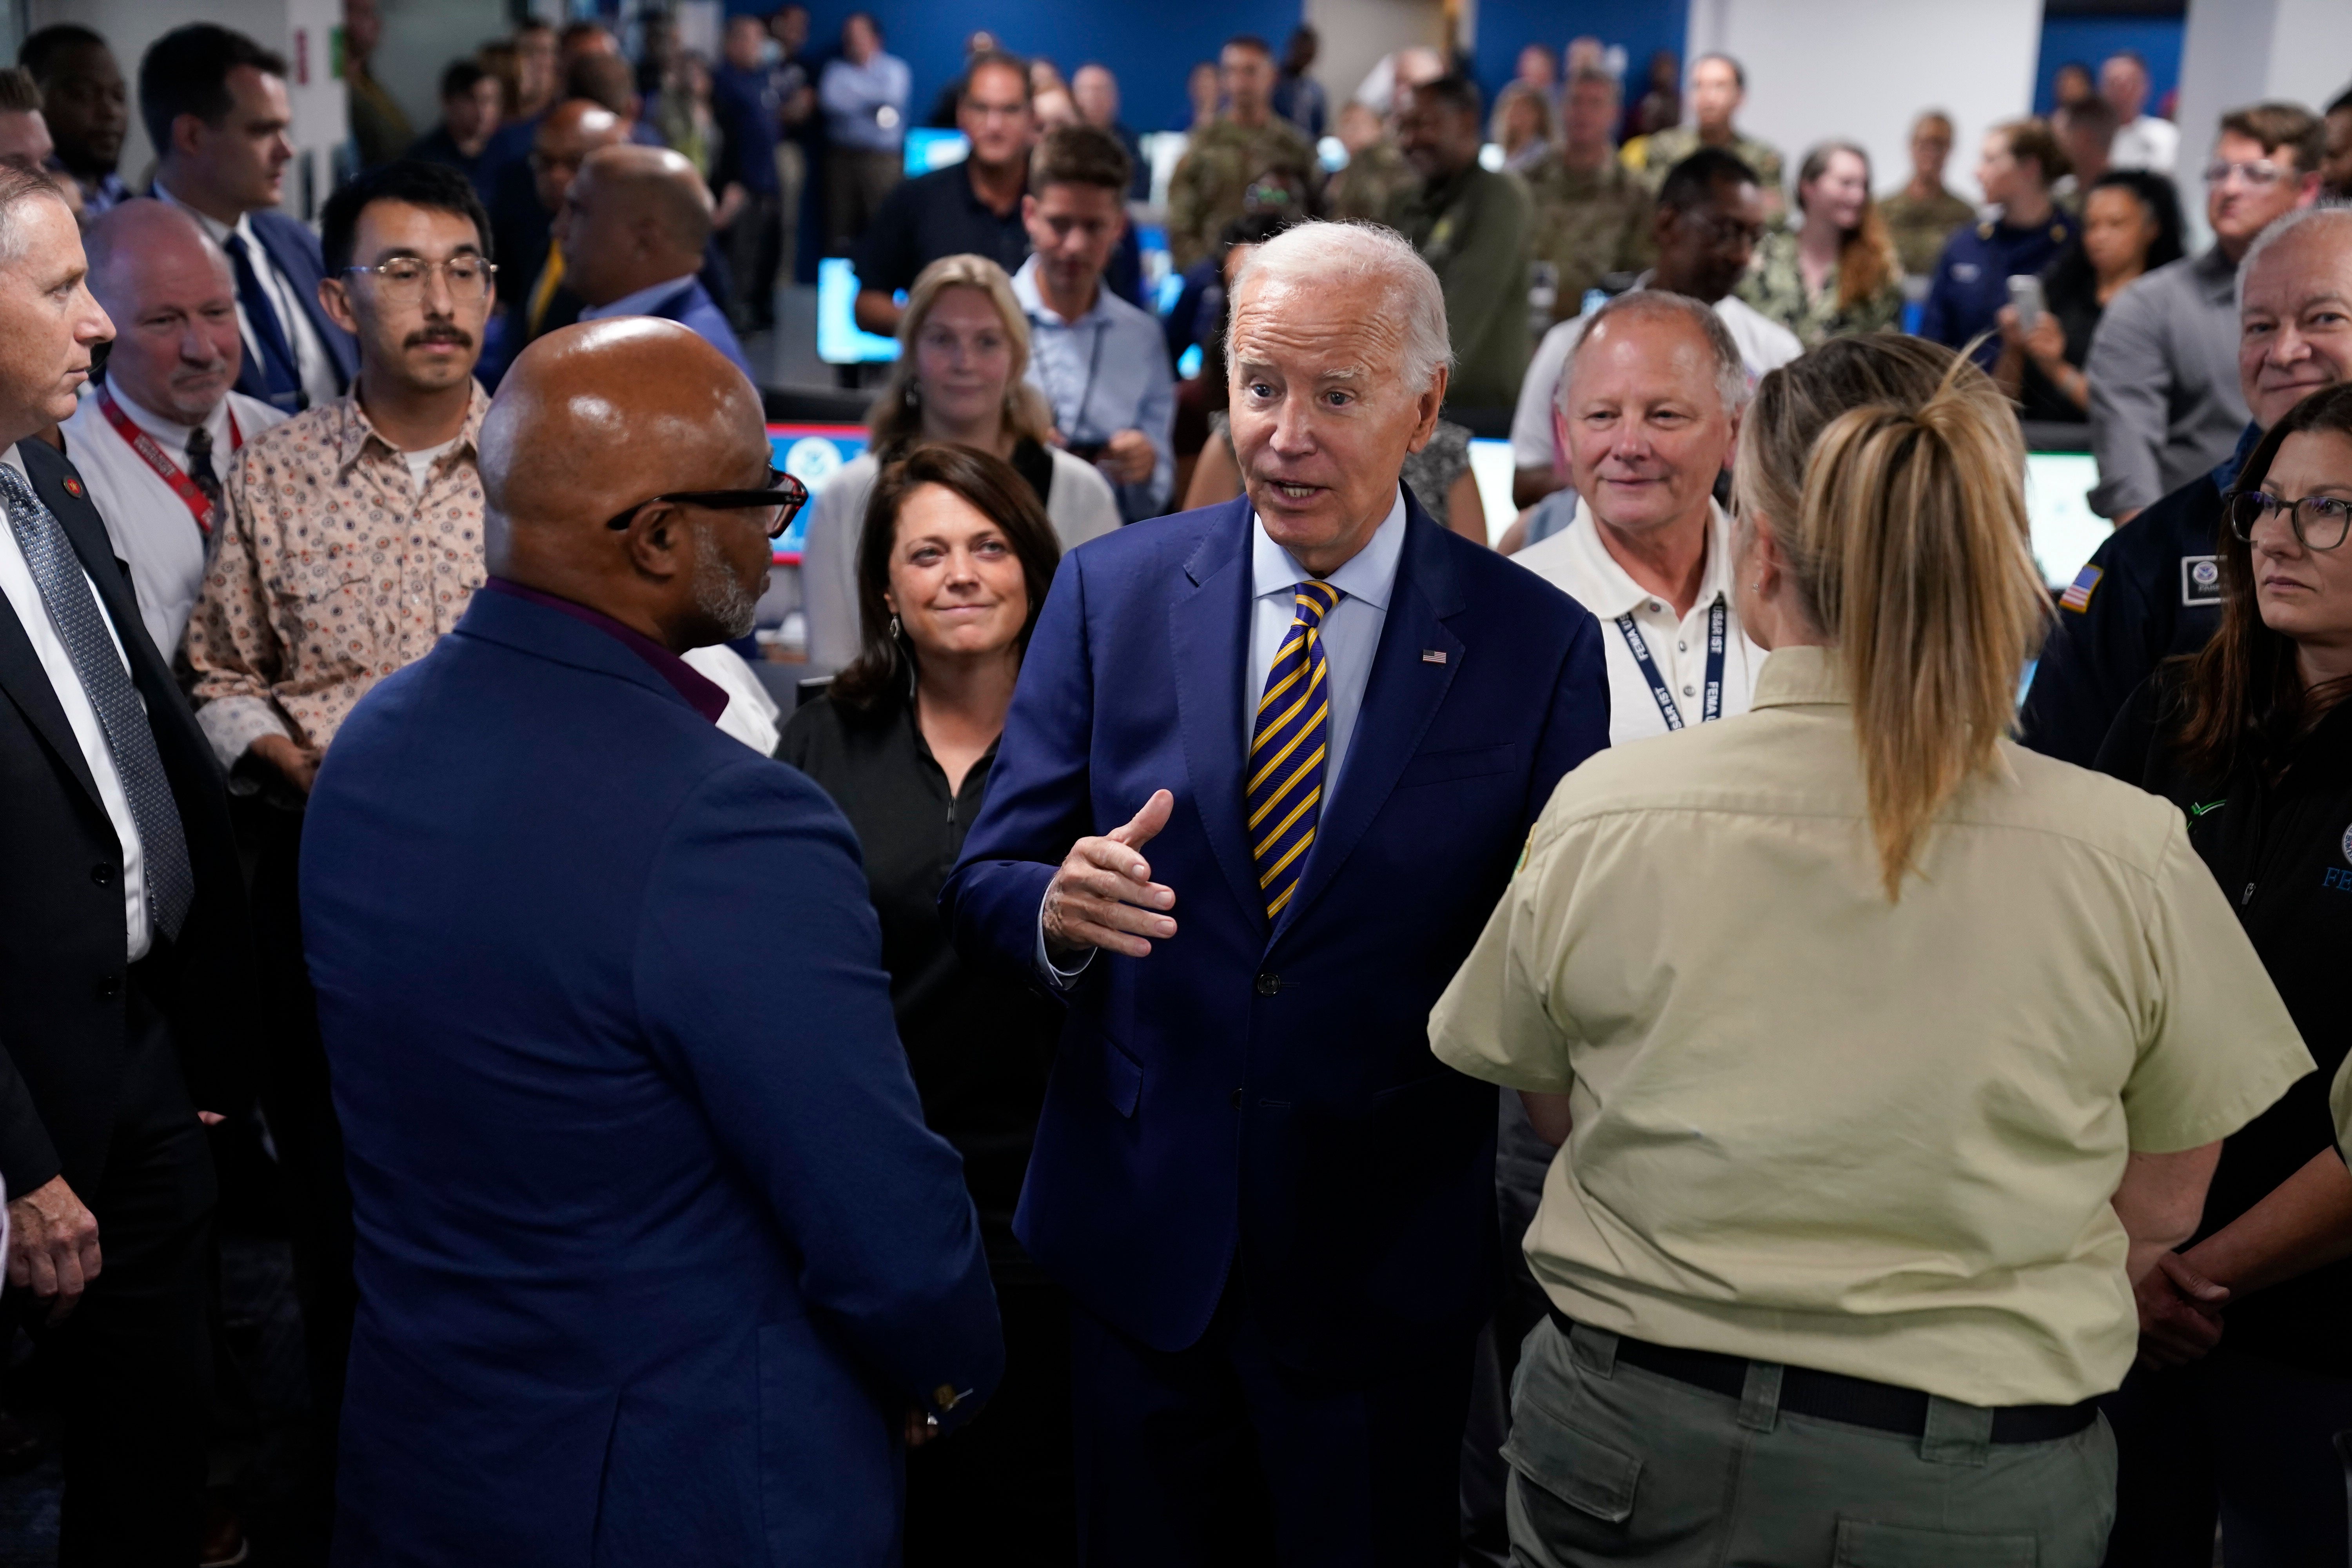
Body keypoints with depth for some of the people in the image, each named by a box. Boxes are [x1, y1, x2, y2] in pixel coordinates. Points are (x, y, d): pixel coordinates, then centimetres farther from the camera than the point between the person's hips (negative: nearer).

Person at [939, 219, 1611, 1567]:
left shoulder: (1538, 644, -6)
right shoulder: (1114, 591, -2)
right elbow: (985, 884, -2)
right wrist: (1059, 909, -23)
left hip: (1387, 1263, -1)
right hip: (1140, 1238, 2)